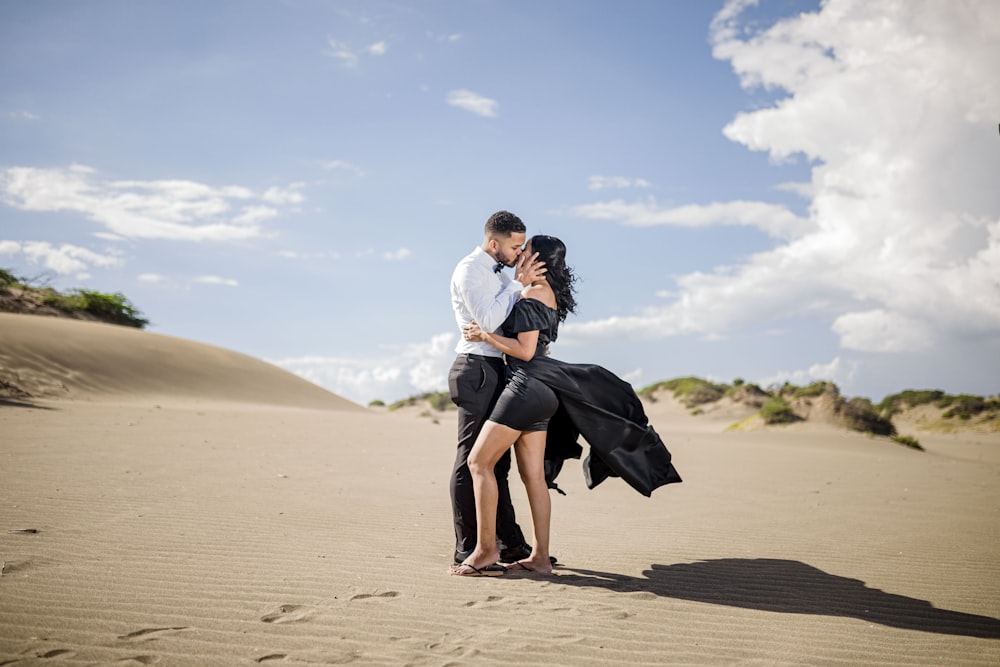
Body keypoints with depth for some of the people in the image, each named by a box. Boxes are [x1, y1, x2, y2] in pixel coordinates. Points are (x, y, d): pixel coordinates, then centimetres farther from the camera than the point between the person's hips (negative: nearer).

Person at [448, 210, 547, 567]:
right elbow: (488, 320, -21)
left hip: (497, 372, 10)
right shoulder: (469, 269, -10)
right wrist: (518, 283, -17)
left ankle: (510, 542, 19)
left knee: (498, 460, 12)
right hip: (477, 370, -9)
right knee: (471, 459, -6)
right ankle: (466, 549, 0)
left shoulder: (499, 274, 17)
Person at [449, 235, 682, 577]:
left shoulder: (531, 294, -10)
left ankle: (486, 549, -10)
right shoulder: (552, 295, 19)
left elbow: (525, 351, -16)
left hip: (526, 384, -10)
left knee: (479, 461, -9)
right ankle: (540, 557, 8)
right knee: (534, 474, 7)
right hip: (541, 390, 10)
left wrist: (484, 334, -9)